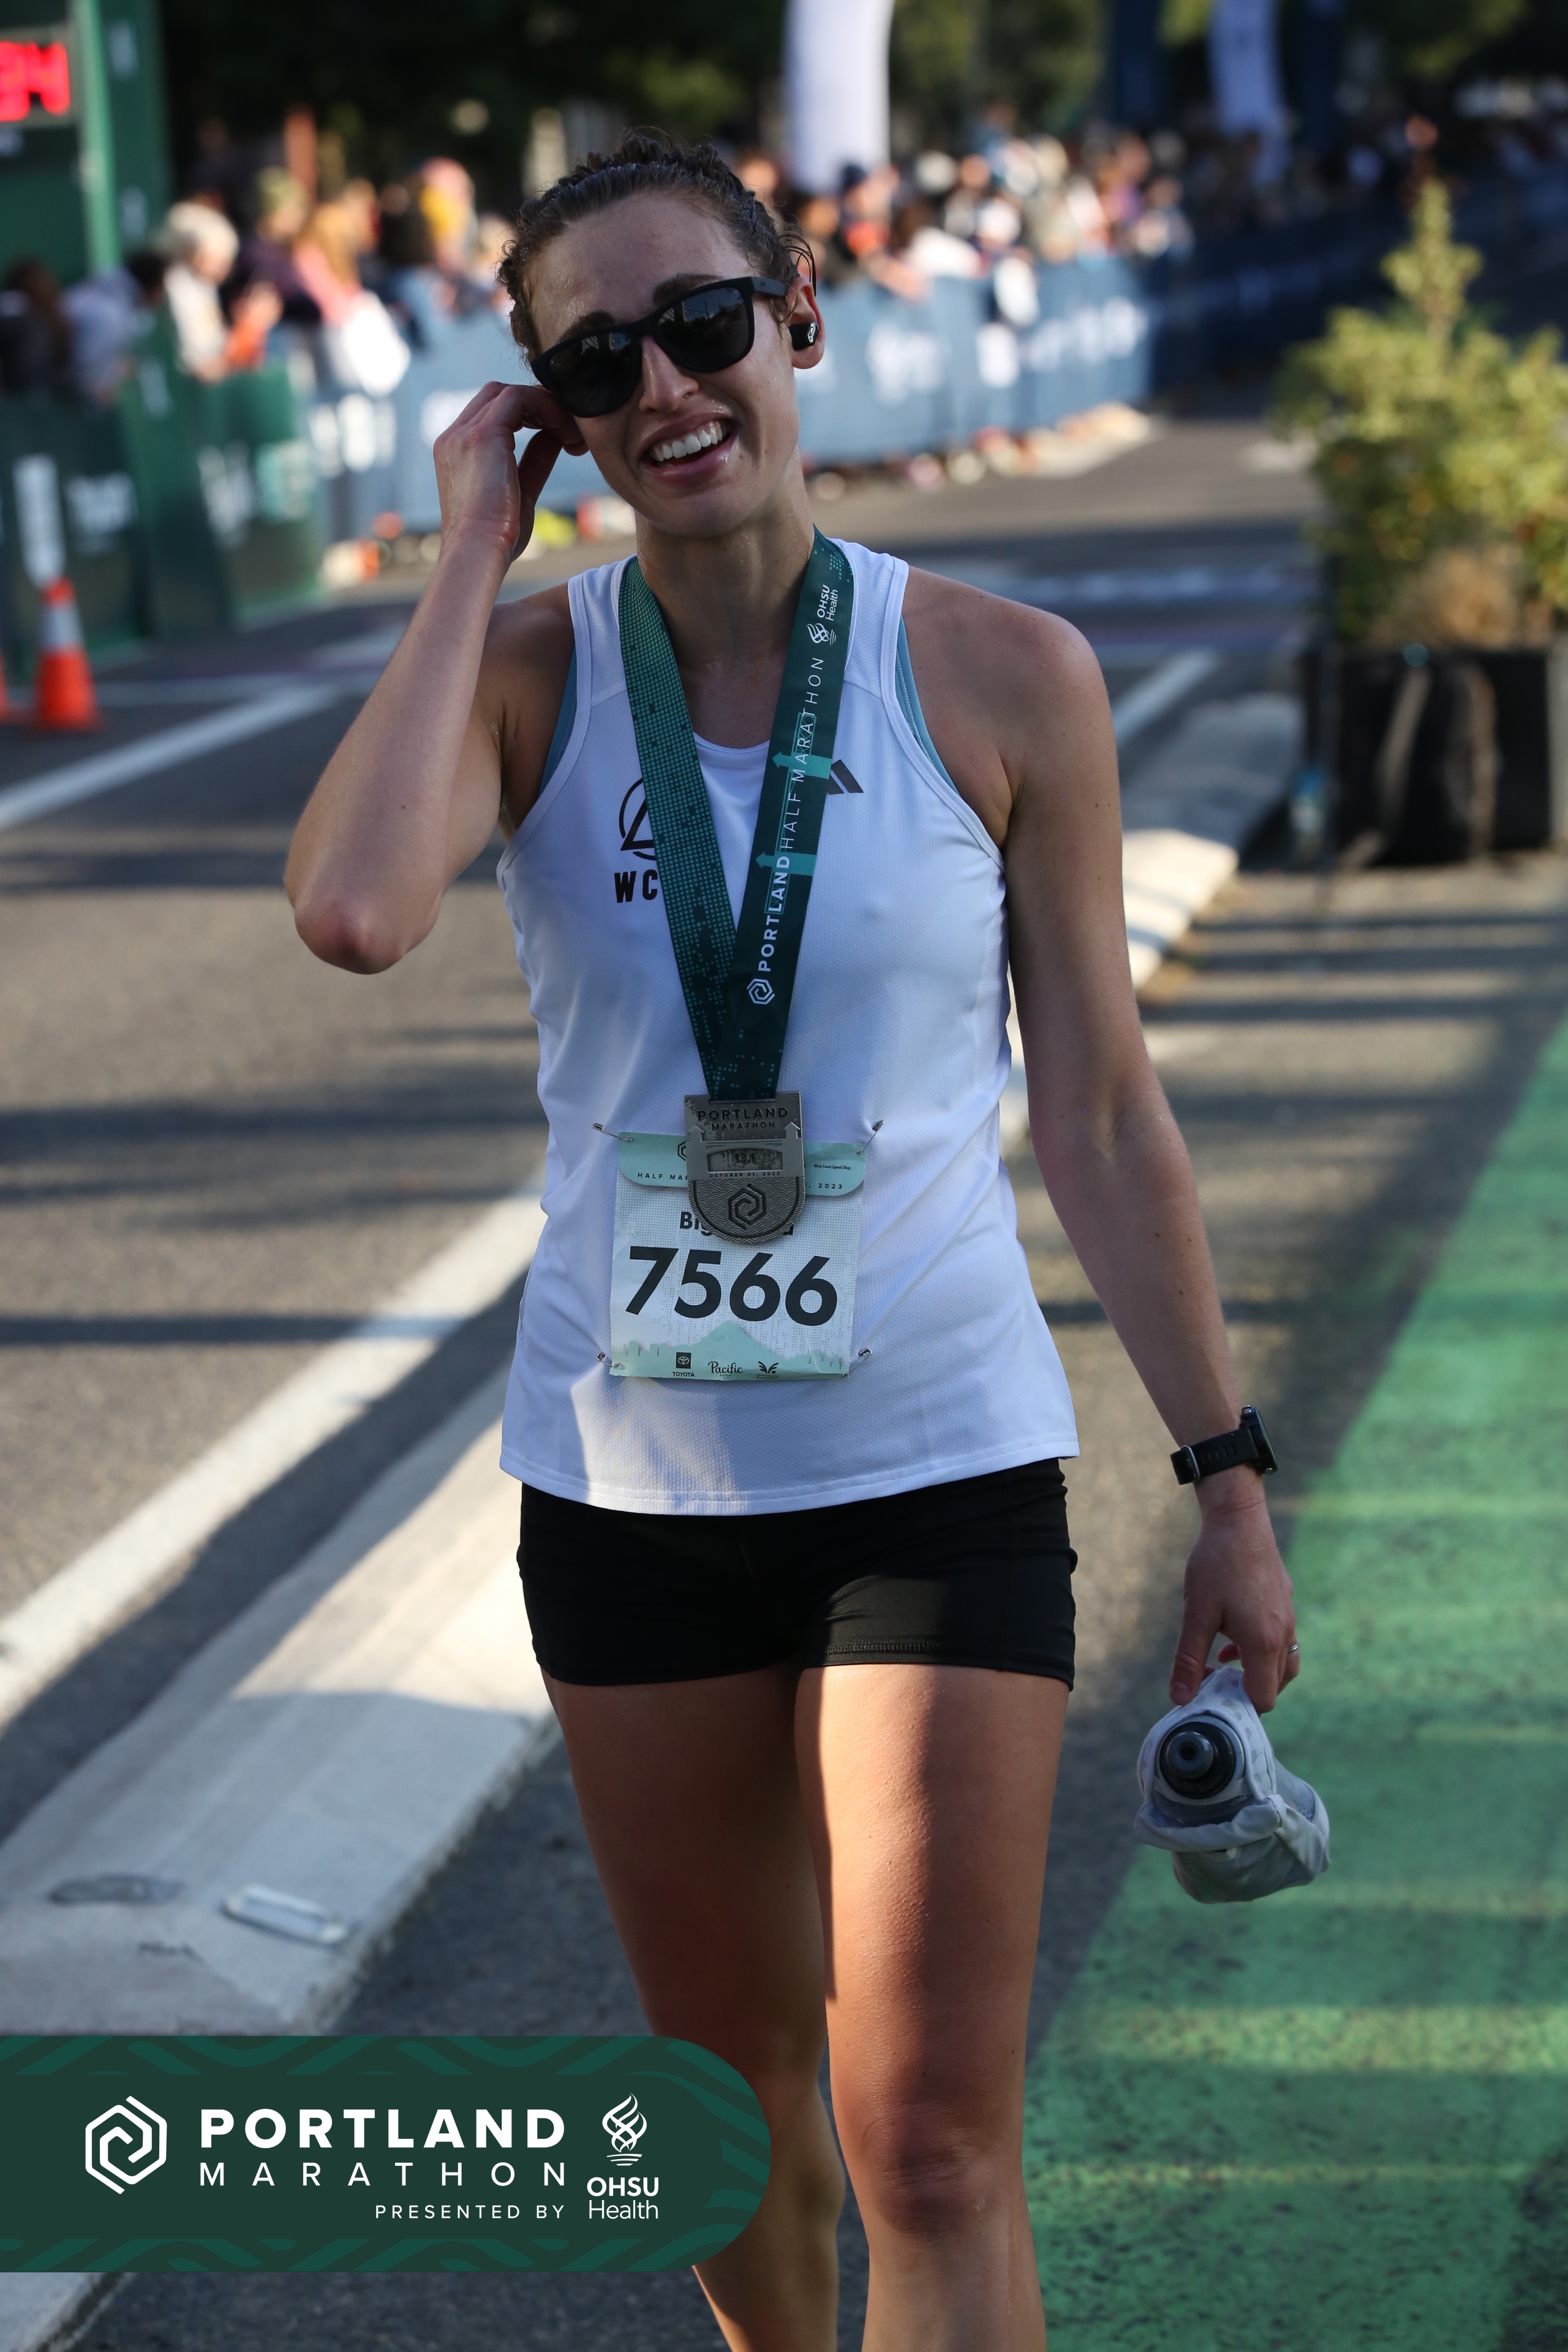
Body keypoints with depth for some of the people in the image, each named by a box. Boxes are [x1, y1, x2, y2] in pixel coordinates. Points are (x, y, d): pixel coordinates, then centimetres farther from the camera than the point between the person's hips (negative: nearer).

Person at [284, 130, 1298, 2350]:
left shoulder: (1003, 679, -7)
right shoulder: (524, 671, -5)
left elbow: (1100, 1112, 0)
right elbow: (351, 909, -27)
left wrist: (1228, 1477, 2)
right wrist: (474, 552, -17)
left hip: (939, 1471, -2)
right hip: (631, 1479, 2)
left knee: (930, 2149, -7)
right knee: (729, 2088, 18)